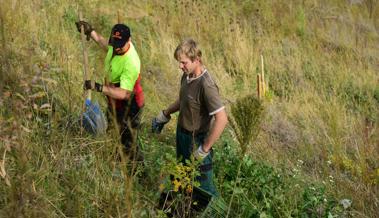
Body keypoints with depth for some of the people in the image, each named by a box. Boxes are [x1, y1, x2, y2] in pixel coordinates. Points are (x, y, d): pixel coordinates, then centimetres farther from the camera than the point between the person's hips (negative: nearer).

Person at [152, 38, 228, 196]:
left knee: (203, 186, 7)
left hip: (196, 140, -9)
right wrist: (165, 114, 21)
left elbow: (221, 119, -34)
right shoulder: (187, 75, -4)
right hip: (182, 133, 9)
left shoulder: (206, 85, -30)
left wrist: (205, 149, -29)